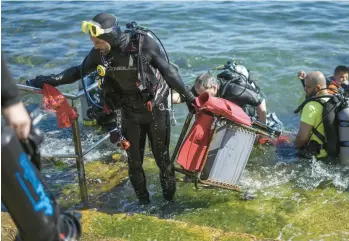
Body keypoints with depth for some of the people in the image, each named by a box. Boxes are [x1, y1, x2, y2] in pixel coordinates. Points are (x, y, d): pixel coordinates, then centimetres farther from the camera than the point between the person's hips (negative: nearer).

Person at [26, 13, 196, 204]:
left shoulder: (143, 43, -24)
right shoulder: (100, 52, -12)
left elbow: (168, 71, -15)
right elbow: (80, 71, 2)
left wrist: (188, 96, -8)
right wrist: (48, 80, -6)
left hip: (155, 109, -3)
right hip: (130, 112, 4)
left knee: (162, 157, 7)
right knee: (134, 161, 8)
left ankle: (169, 200, 27)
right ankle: (143, 201, 27)